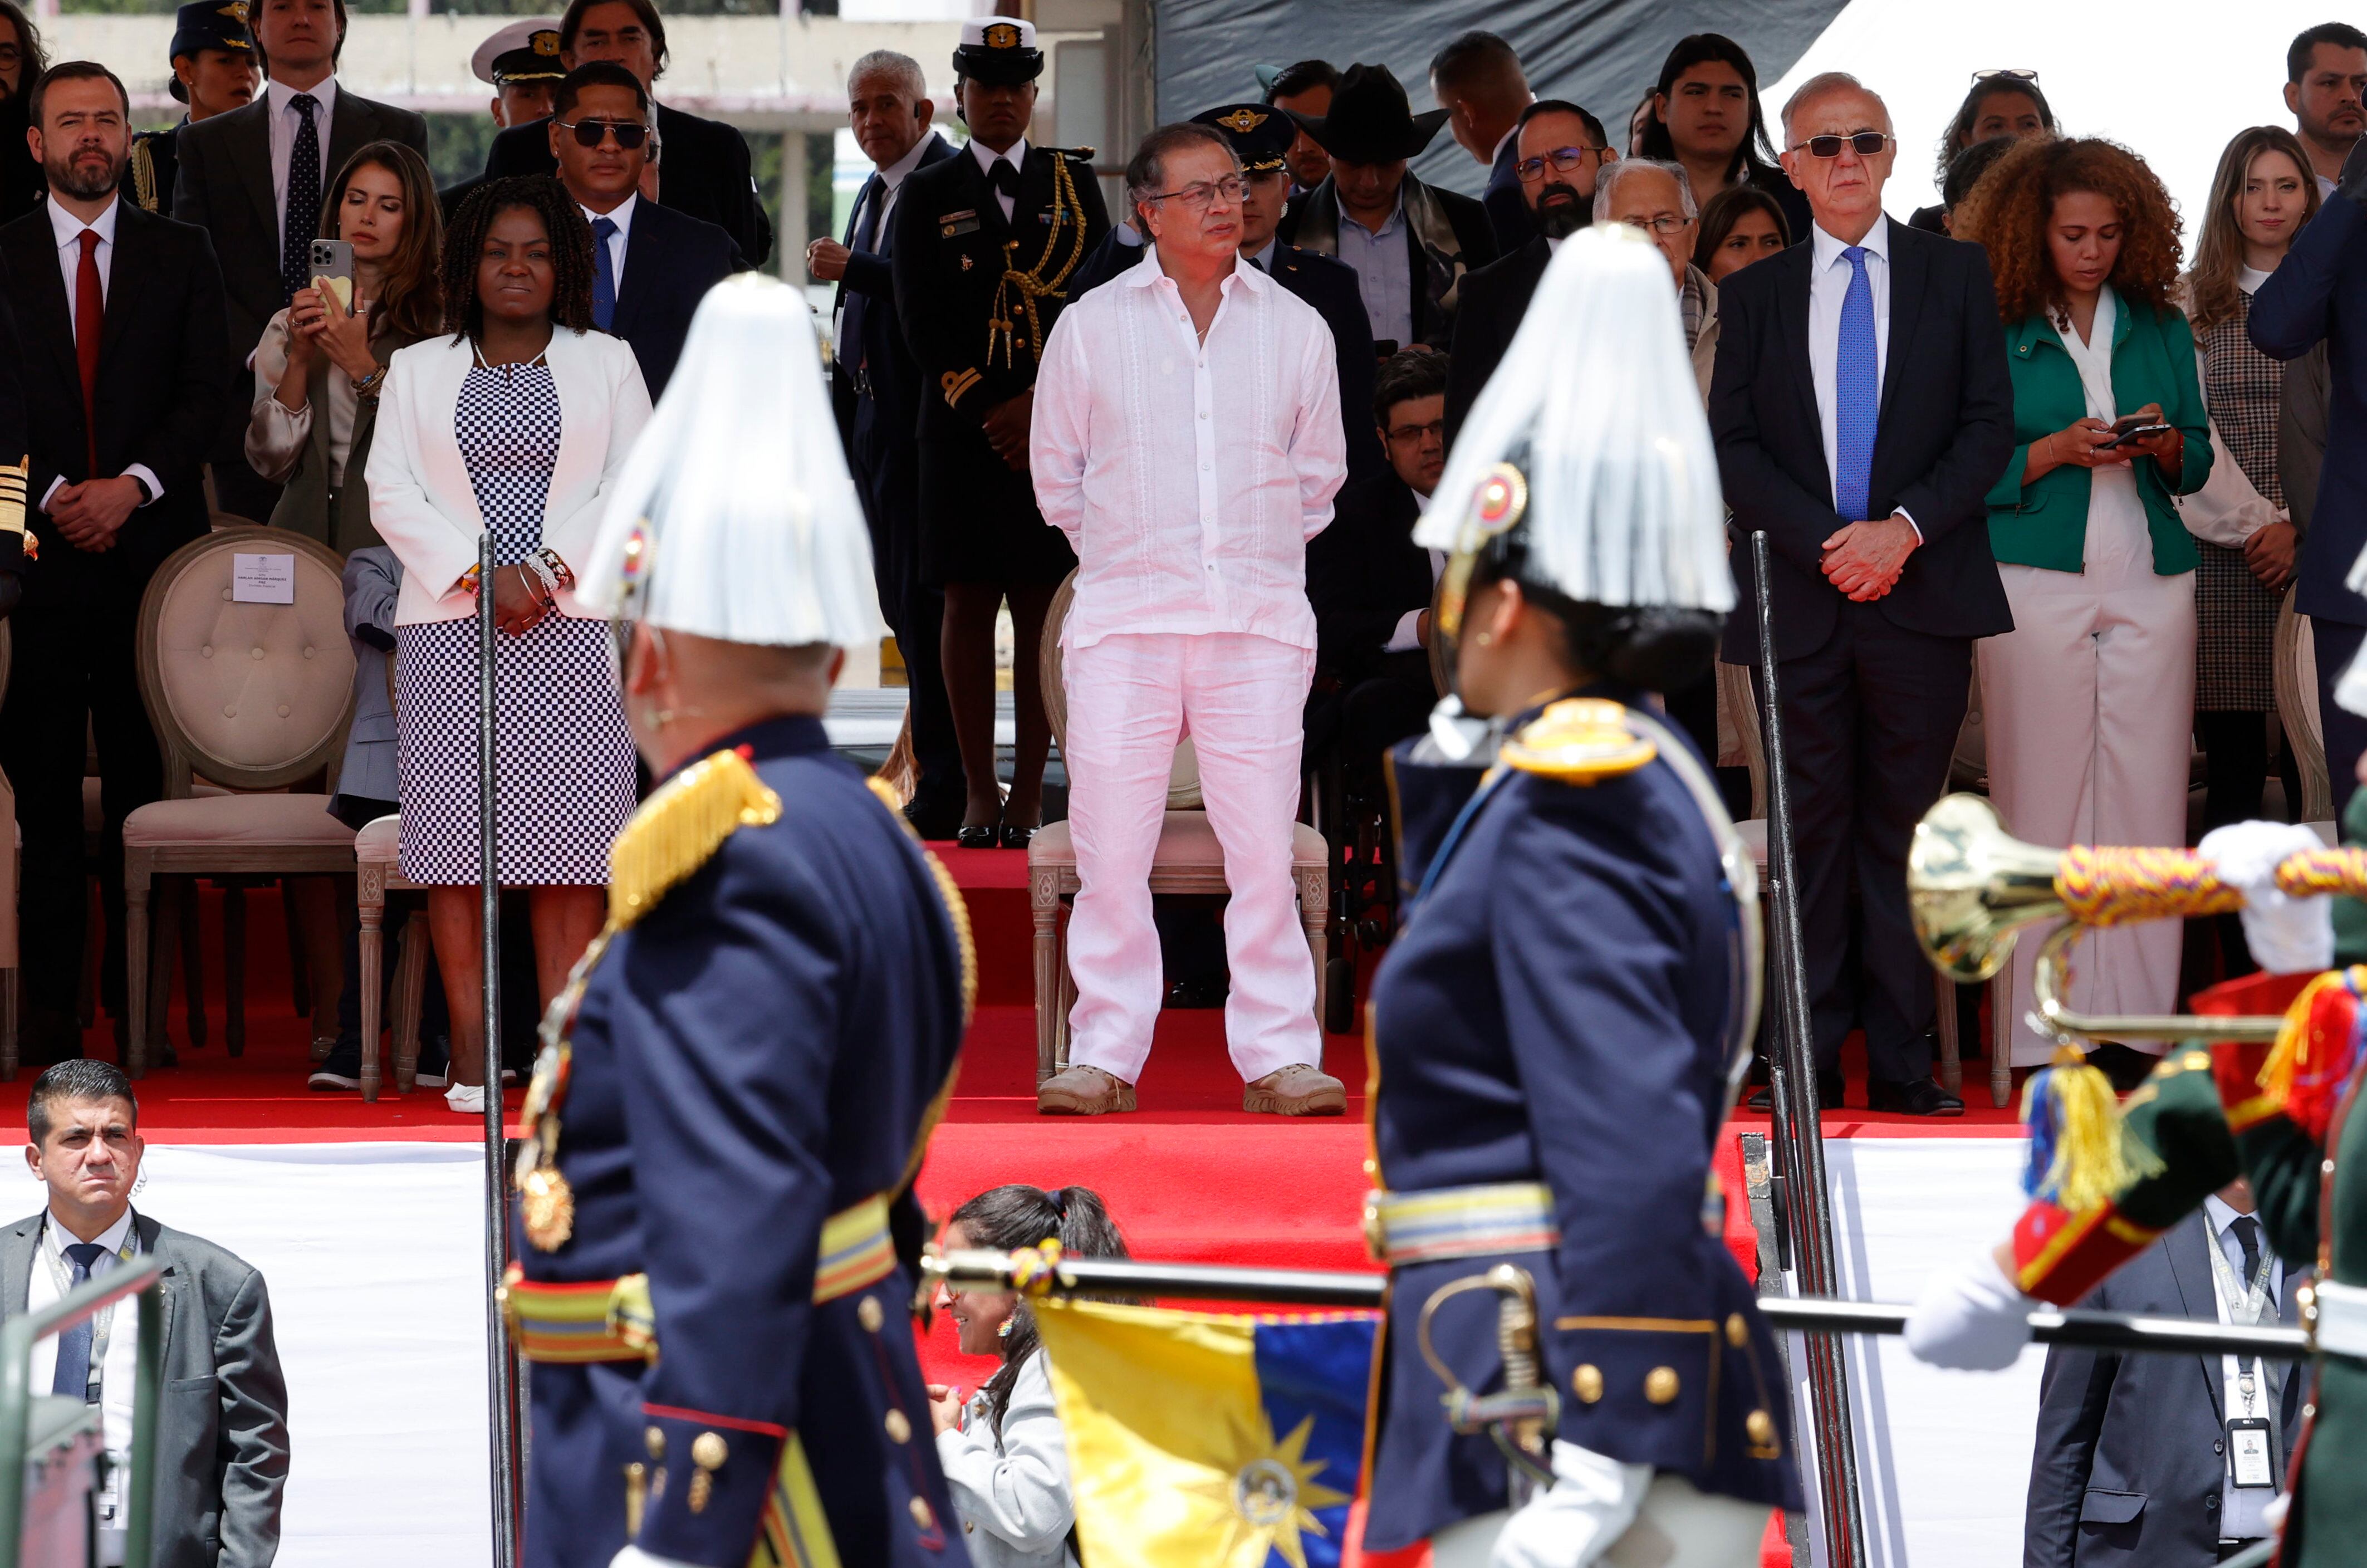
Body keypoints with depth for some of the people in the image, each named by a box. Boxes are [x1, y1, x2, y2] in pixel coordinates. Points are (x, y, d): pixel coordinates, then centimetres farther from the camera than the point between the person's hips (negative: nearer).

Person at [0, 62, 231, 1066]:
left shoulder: (180, 258, 11)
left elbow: (207, 394, 4)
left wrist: (131, 486, -9)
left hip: (151, 546, 1)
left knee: (144, 782, 0)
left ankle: (139, 996, 4)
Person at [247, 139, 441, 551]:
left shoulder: (437, 320, 3)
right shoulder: (289, 326, 14)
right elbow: (269, 461, 7)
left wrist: (361, 366, -12)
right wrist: (299, 359, -4)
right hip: (307, 530, 3)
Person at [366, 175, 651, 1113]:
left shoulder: (606, 365, 13)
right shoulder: (417, 371, 14)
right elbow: (393, 495, 4)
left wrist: (550, 568, -10)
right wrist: (479, 574, -10)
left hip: (570, 626, 0)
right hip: (448, 627, 0)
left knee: (566, 834, -6)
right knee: (458, 833, -5)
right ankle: (471, 1056, -4)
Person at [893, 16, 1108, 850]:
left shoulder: (1075, 185, 12)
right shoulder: (927, 195, 9)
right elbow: (924, 323, 2)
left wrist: (1043, 407, -7)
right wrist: (988, 413, -8)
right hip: (962, 431, 0)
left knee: (1044, 610, -1)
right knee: (969, 604, -3)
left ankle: (1030, 795, 1)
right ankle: (979, 794, 1)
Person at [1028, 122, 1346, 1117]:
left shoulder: (1295, 329, 10)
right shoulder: (1090, 327, 7)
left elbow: (1319, 472, 20)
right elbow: (1056, 469, 16)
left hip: (1259, 622, 0)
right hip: (1123, 621, 0)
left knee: (1264, 849, -6)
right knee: (1109, 848, -4)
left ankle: (1279, 1056, -2)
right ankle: (1105, 1055, 1)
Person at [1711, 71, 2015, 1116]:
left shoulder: (1955, 277, 9)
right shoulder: (1754, 296, 11)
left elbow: (1990, 424, 3)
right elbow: (1732, 444, 4)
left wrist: (1906, 527, -11)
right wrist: (1823, 543, -10)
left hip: (1920, 594, -1)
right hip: (1798, 596, 1)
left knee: (1906, 828, 0)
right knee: (1812, 834, 2)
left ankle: (1904, 1066, 3)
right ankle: (1809, 1063, 5)